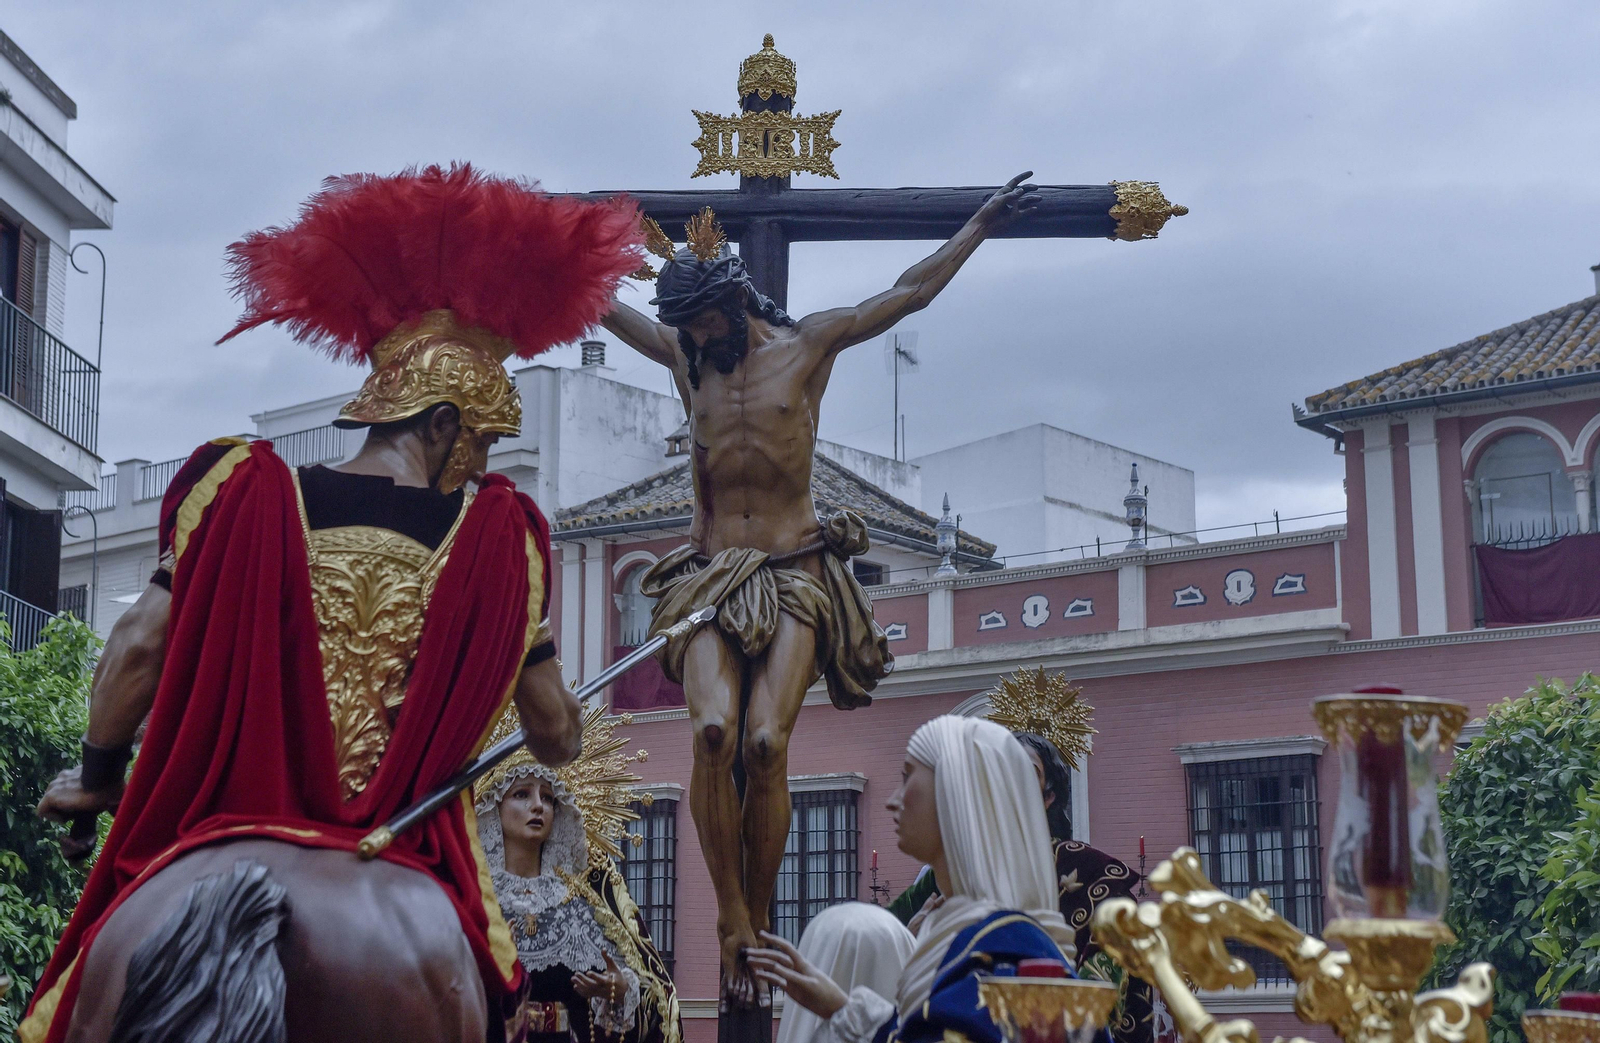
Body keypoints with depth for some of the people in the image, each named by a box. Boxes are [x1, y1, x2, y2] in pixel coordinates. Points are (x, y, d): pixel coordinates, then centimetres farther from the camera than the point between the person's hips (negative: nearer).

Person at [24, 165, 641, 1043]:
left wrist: (98, 775, 13)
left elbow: (139, 647, -4)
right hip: (404, 859, 0)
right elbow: (554, 734, 4)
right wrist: (560, 731, 28)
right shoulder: (501, 539, 0)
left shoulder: (241, 494, -1)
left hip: (218, 830, 0)